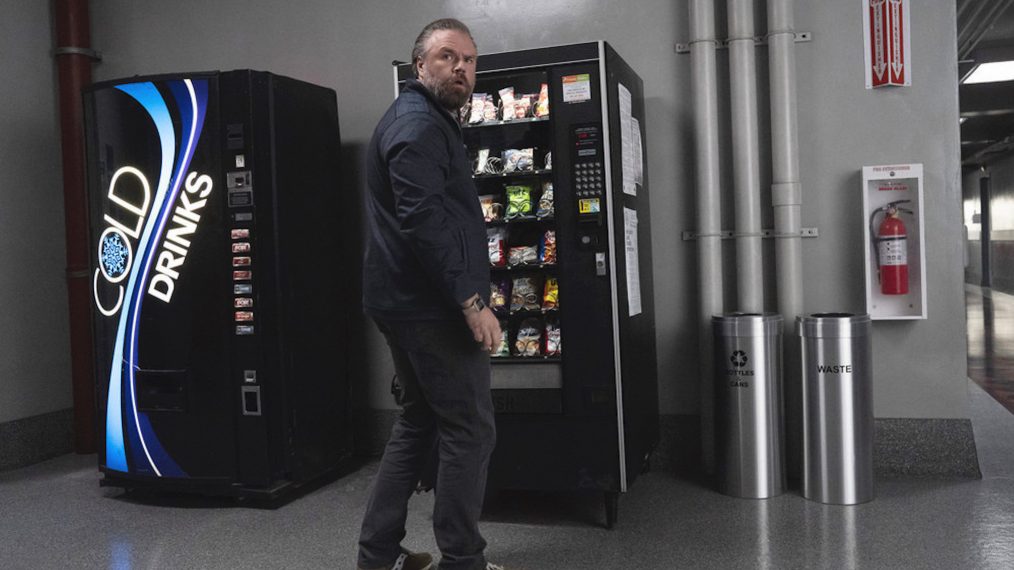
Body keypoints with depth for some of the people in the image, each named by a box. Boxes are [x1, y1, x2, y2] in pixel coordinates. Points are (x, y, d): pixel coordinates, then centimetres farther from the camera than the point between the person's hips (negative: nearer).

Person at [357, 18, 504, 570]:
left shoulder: (423, 120, 21)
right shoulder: (419, 125, -13)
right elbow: (423, 220, -25)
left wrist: (464, 294, 24)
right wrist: (472, 301, -24)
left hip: (409, 302, 11)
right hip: (432, 306, -11)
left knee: (419, 422, 18)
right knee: (470, 432, -1)